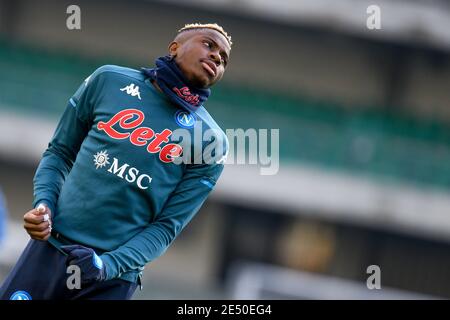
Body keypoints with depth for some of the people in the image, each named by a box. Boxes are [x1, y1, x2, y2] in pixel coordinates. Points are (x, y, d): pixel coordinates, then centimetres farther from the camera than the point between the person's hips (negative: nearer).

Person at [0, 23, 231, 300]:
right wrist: (44, 203, -5)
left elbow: (167, 224, -2)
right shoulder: (109, 80, 5)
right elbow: (60, 152, 13)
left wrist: (110, 264, -16)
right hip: (48, 250, 1)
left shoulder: (211, 142, 1)